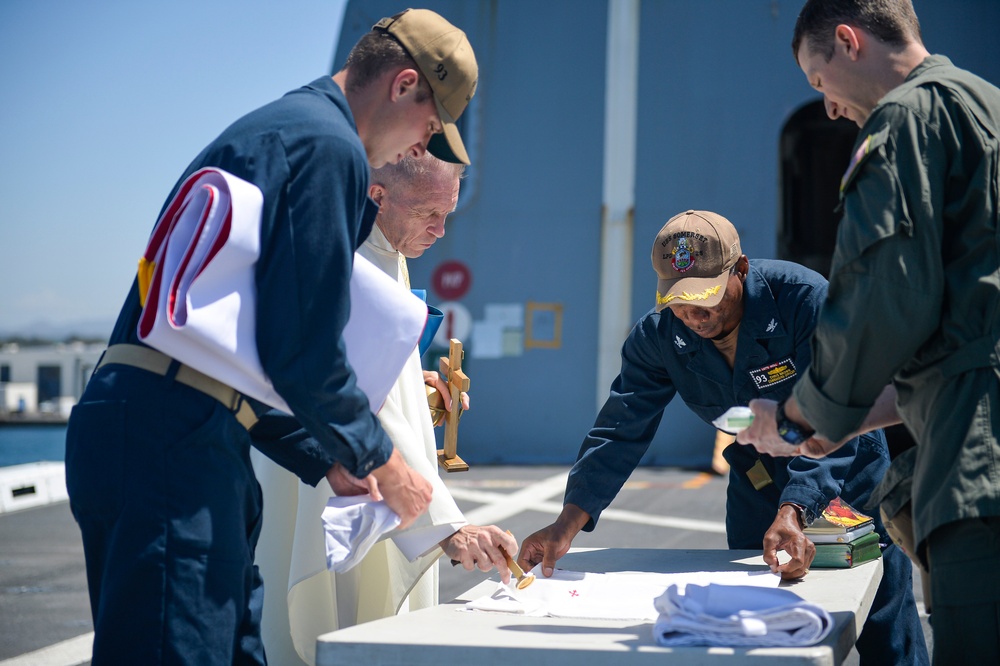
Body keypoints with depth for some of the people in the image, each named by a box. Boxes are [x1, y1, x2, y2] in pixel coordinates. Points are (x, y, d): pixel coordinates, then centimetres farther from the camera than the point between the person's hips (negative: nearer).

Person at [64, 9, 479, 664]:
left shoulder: (271, 128, 25)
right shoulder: (329, 146, -8)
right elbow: (304, 354, -14)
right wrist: (385, 465, 2)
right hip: (172, 444, -11)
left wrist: (327, 464, 26)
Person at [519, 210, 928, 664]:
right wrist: (568, 523, -31)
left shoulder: (805, 299, -29)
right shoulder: (657, 337, -16)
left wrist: (792, 513, -47)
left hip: (849, 474, -3)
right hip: (756, 485, 4)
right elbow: (620, 431, -17)